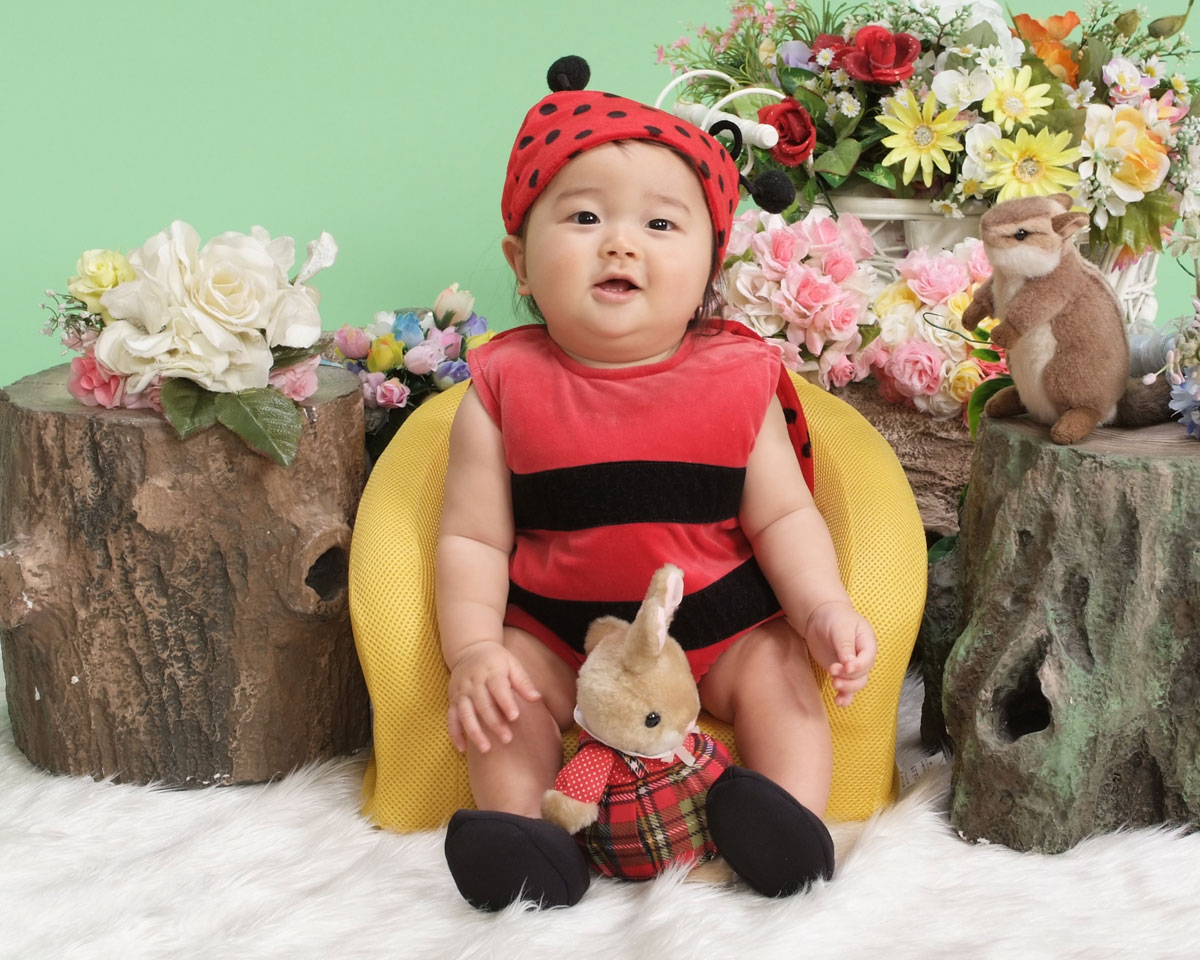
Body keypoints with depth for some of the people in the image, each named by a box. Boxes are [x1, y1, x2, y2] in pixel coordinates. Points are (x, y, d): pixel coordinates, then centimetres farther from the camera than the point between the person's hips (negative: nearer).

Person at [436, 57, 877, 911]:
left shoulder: (738, 378, -5)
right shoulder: (506, 389, -6)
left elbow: (782, 518, -2)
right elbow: (473, 539, -5)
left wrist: (822, 608, -20)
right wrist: (473, 649, -20)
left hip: (720, 622, 1)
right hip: (556, 631, 0)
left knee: (781, 671, -22)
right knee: (500, 695, -23)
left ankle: (795, 814, -20)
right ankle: (520, 829, -22)